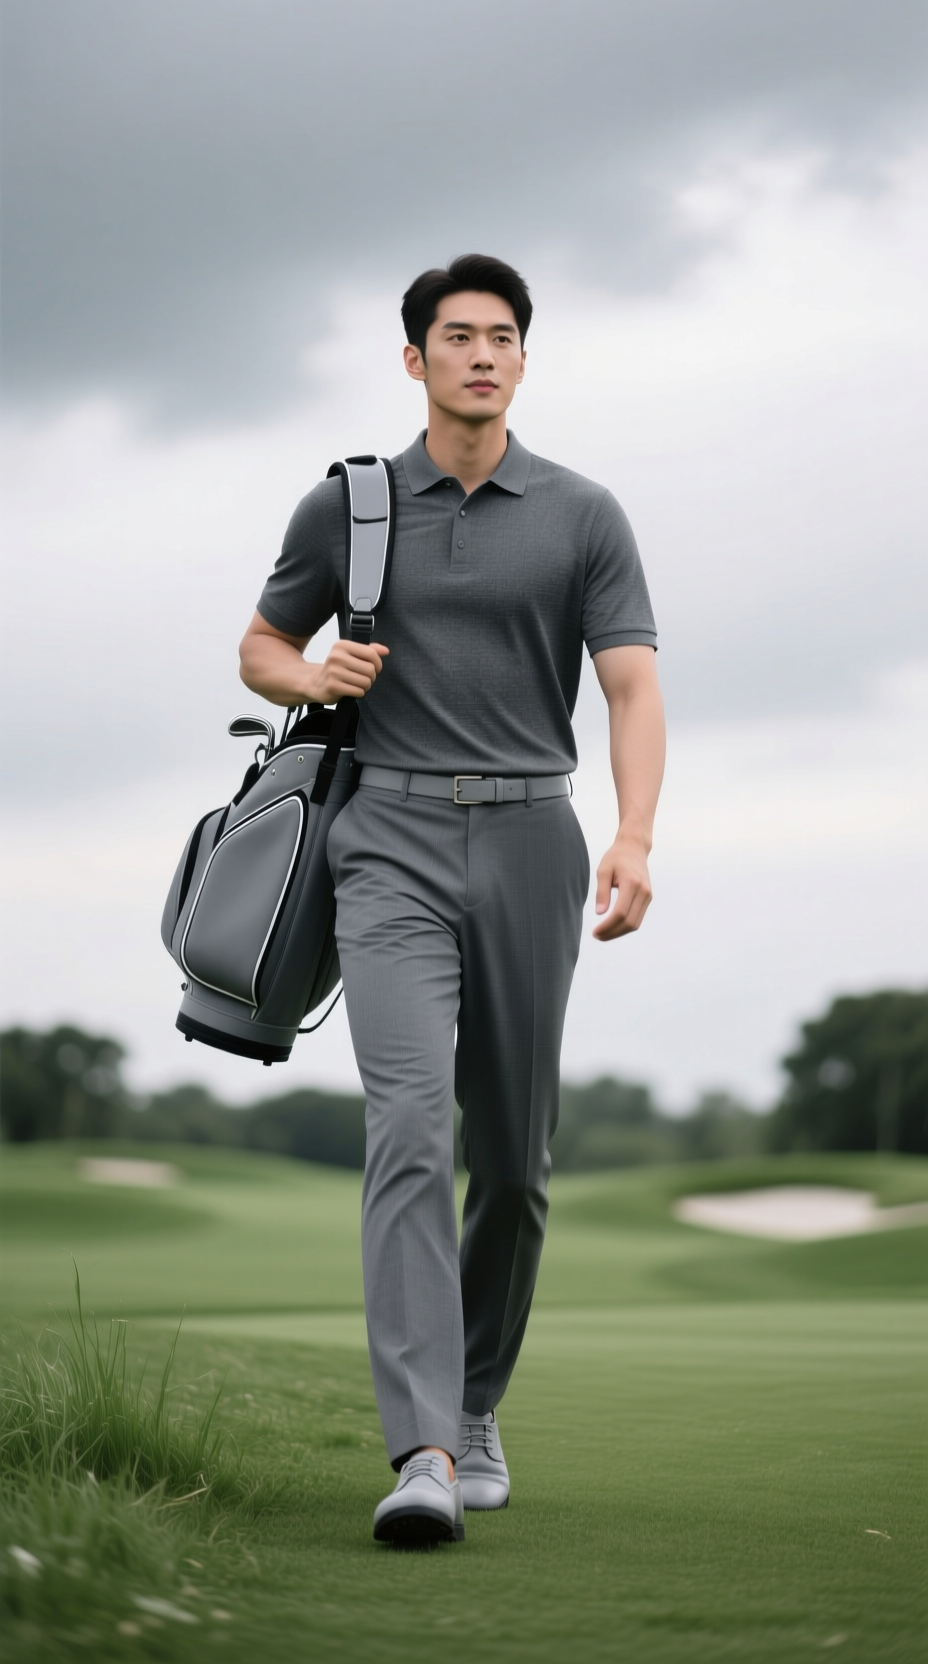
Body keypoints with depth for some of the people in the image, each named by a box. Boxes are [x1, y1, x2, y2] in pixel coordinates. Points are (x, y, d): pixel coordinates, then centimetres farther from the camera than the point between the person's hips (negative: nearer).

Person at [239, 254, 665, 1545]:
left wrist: (635, 840, -20)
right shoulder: (345, 506, 8)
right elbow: (261, 647, 20)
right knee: (411, 1127, -18)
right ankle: (422, 1456, -26)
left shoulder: (583, 516, 5)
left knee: (515, 1156, 8)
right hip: (394, 846, -1)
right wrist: (314, 678, -5)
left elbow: (633, 689, -4)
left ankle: (475, 1408, 29)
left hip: (530, 845, 1)